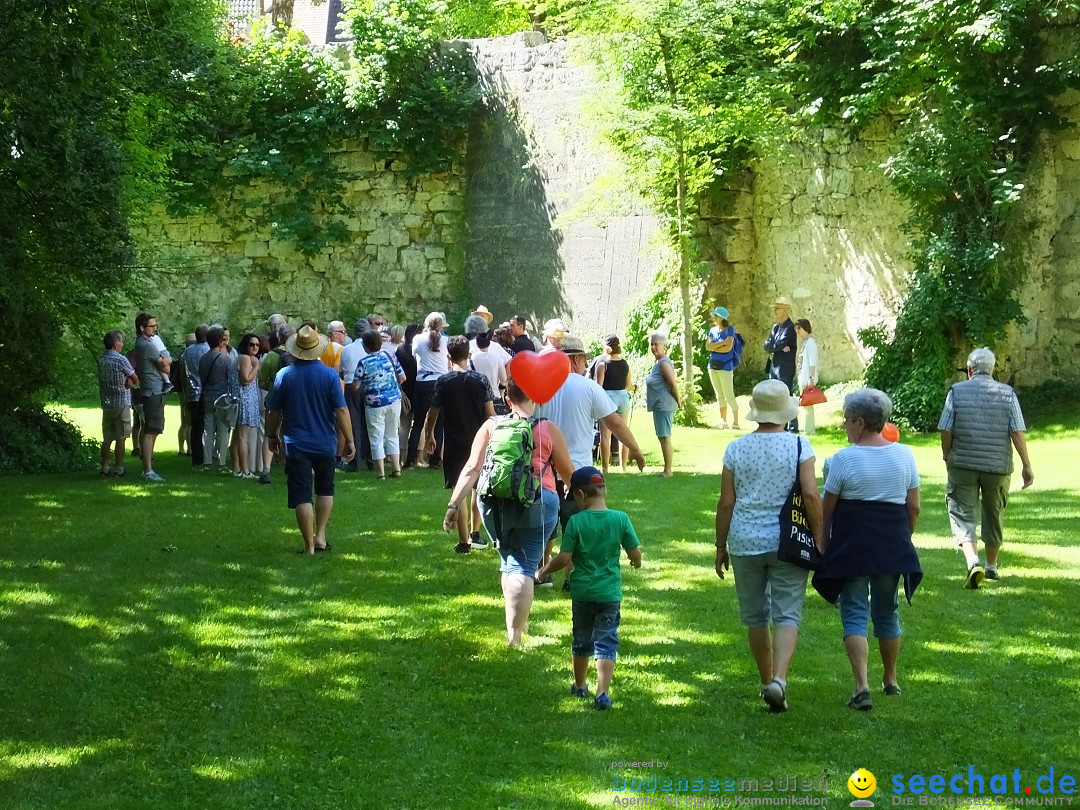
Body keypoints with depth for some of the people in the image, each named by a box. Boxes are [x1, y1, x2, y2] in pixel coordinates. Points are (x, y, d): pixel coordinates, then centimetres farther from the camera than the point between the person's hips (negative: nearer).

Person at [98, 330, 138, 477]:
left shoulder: (101, 360, 8)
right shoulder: (120, 359, -13)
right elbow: (135, 379, -7)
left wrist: (128, 381, 1)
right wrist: (132, 382, 15)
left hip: (106, 404, 6)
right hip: (121, 403, -6)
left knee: (107, 438, 10)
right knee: (121, 438, -1)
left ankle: (105, 467, 12)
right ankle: (119, 469, -1)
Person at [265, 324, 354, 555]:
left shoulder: (284, 375, -6)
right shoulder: (330, 375, -9)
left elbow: (273, 411, 1)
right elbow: (341, 411, -10)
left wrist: (272, 436, 17)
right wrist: (349, 441, -1)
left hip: (295, 445, -1)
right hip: (325, 444, 1)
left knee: (301, 496, 2)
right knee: (325, 489, 20)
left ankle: (309, 545, 1)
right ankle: (320, 536, 15)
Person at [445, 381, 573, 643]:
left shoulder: (491, 426, 6)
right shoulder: (548, 430, 3)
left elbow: (472, 469, -1)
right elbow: (567, 472, 9)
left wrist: (454, 505, -2)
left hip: (495, 503, 2)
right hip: (537, 503, -2)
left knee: (509, 559, 22)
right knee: (523, 566, 2)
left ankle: (516, 620, 28)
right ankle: (515, 632, -5)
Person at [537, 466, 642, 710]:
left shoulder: (576, 521, -12)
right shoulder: (621, 519, -8)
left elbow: (564, 558, -11)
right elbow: (635, 554, -2)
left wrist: (546, 569, 7)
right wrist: (636, 562, 21)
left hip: (582, 591, 0)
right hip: (610, 593, 0)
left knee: (582, 640, 18)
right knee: (606, 642, 2)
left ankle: (580, 686, 33)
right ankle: (602, 693, -8)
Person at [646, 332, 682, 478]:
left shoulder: (664, 363, -15)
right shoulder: (658, 362, 16)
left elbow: (673, 384, -20)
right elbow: (672, 383, 22)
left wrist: (678, 401, -11)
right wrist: (678, 399, 19)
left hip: (664, 405, -11)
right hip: (660, 405, 11)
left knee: (664, 437, -8)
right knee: (663, 437, 14)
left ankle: (667, 471, -6)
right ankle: (668, 469, 20)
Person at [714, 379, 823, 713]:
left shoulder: (736, 448, 0)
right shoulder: (799, 447, -5)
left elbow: (725, 502, 0)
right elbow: (811, 495, -12)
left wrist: (721, 546, 9)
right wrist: (818, 539, -3)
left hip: (745, 543, 2)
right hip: (787, 543, -2)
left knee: (755, 616, 15)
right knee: (788, 615, 0)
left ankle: (767, 682, 24)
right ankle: (779, 679, -20)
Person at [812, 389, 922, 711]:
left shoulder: (844, 459, -11)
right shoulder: (904, 455, 2)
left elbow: (827, 510, -6)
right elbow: (914, 507, 5)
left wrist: (823, 546, 6)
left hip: (852, 545, -4)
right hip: (893, 545, 4)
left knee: (855, 614, -1)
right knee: (887, 611, 18)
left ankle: (862, 687, -13)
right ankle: (891, 680, 30)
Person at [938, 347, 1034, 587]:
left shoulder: (957, 391, -3)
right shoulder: (1007, 394, 0)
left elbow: (945, 431, -4)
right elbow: (1018, 432, -6)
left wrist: (947, 458, 12)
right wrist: (1026, 465, 0)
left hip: (963, 465, -2)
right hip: (998, 466, 2)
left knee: (962, 513, -1)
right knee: (994, 515, 17)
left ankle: (973, 563, -22)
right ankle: (991, 566, 31)